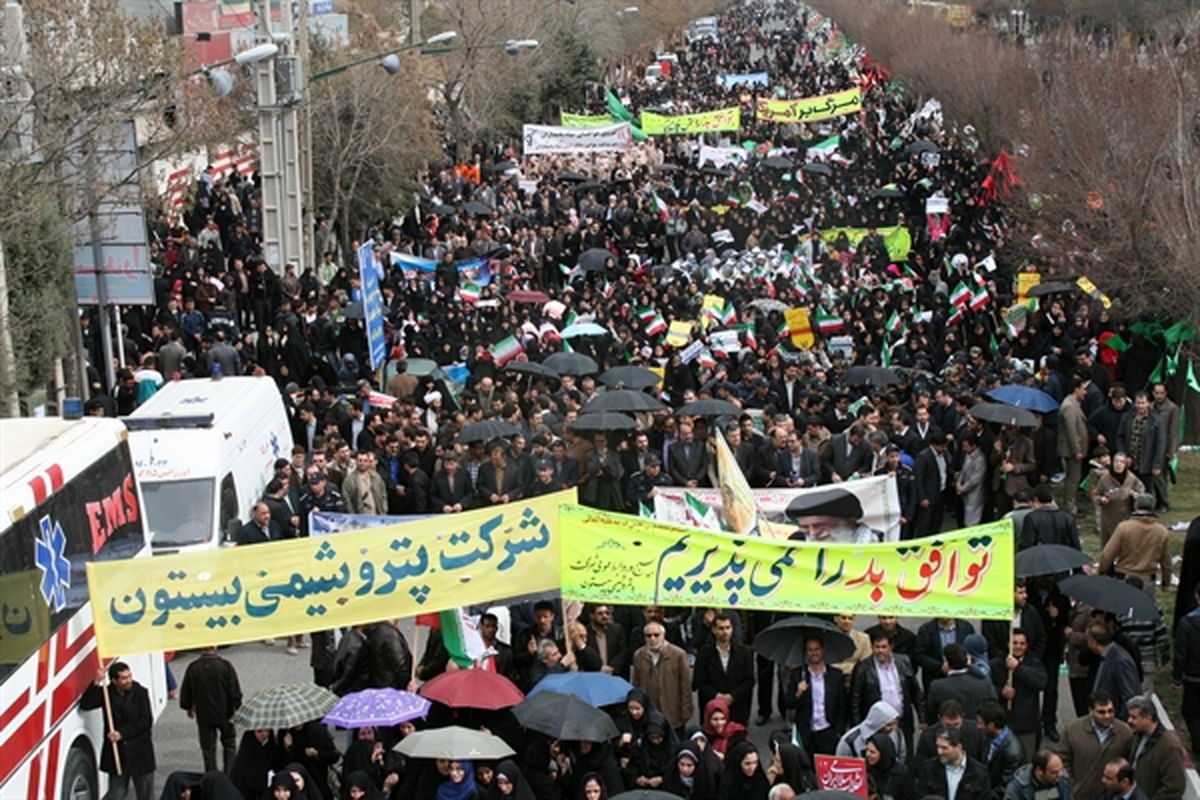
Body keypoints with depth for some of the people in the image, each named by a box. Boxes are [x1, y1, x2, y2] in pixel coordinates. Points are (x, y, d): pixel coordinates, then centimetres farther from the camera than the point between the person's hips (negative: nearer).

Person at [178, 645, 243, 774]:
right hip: (225, 714, -1)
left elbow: (185, 691, 3)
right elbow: (235, 692, -10)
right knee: (229, 744, 19)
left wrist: (188, 707, 21)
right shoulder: (225, 666, -16)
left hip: (204, 716, 1)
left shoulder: (193, 668, -11)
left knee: (208, 749, 13)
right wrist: (237, 709, 5)